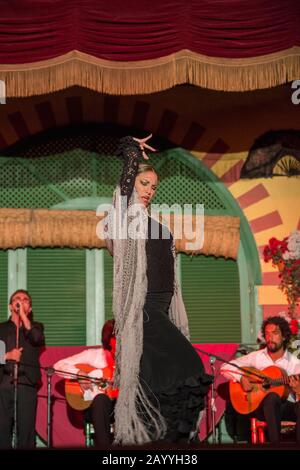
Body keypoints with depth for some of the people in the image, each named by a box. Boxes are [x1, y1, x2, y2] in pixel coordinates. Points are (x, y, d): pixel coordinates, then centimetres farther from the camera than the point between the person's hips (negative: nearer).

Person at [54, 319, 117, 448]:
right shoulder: (94, 354, 0)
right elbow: (59, 366, -3)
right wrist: (79, 373, -19)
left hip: (119, 403, 2)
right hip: (94, 405, -2)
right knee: (101, 398, -37)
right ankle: (103, 445, -36)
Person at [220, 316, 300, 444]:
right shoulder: (256, 357, 5)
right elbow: (225, 367, 4)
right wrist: (241, 378, -15)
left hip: (287, 407, 1)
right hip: (261, 405, 0)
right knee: (272, 397, -36)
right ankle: (274, 442, -32)